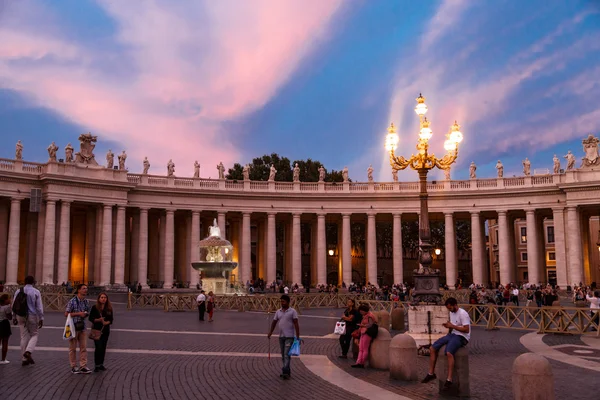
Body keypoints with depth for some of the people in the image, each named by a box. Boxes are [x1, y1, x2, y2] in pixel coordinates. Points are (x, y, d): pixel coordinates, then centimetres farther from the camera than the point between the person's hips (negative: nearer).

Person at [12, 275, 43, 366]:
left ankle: (24, 359, 11)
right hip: (32, 316, -3)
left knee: (24, 336, 9)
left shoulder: (18, 291, 5)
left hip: (21, 317, 3)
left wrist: (14, 317, 16)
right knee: (34, 335, 11)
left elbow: (14, 305, 8)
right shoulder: (36, 292, -6)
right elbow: (39, 306, -8)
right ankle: (28, 352, -14)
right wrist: (41, 319, -4)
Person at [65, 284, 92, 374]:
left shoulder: (86, 301, 8)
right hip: (73, 326, -5)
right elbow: (66, 313, -11)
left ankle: (83, 366, 7)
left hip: (82, 326, 5)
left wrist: (85, 314, -1)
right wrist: (78, 313, -17)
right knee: (73, 348, 4)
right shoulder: (72, 301, -10)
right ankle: (73, 366, 13)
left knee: (84, 347, 3)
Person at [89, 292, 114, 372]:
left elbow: (111, 319, 6)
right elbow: (90, 318, -4)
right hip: (96, 330, -3)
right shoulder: (95, 307, -5)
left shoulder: (109, 308, 4)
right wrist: (98, 320, -19)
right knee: (98, 347, -9)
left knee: (103, 348, 7)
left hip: (105, 330, 3)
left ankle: (101, 364, 18)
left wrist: (106, 322, -15)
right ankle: (97, 365, -1)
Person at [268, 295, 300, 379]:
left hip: (289, 337, -6)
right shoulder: (278, 312, 10)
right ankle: (288, 372, 17)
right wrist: (270, 333, 6)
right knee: (283, 355, 10)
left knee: (287, 354, -13)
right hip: (281, 336, 6)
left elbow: (296, 324, -10)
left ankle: (285, 371, -19)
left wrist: (298, 336, -15)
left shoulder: (292, 311, -7)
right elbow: (274, 323, 14)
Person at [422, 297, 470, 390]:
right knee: (432, 348, -3)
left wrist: (452, 326, -18)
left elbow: (466, 329, -19)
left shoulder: (463, 314, -14)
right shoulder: (451, 313, 15)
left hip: (461, 337, -9)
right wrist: (448, 326, 3)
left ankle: (449, 380, -30)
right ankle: (431, 373, 5)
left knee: (449, 353, -35)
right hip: (452, 334, 9)